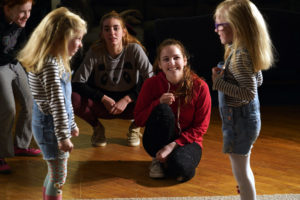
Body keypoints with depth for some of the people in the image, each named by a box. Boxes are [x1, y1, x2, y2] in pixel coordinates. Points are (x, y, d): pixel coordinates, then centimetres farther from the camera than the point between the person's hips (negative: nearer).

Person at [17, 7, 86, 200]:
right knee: (58, 175, -3)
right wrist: (63, 137, -26)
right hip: (50, 126, -10)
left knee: (55, 173, 19)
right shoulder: (50, 65, -23)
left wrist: (71, 125, 27)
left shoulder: (55, 61, 11)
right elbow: (56, 103, -26)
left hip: (47, 124, 10)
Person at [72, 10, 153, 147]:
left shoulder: (134, 49, -15)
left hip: (129, 103, 0)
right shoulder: (95, 52, -14)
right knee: (74, 99, -29)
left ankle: (135, 127, 4)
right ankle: (97, 128, 3)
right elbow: (77, 83, -15)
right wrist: (104, 98, -22)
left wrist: (127, 99, -23)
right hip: (103, 103, 0)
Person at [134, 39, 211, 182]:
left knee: (180, 168, -36)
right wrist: (158, 103, -25)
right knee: (164, 111, -30)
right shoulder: (151, 84, -8)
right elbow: (138, 120, -7)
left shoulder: (199, 87, -12)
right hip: (156, 143, 1)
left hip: (186, 141, -1)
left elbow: (200, 127, -9)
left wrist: (174, 145, -20)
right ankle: (158, 159, -10)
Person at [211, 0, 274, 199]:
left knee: (241, 172, 0)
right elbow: (258, 81, 17)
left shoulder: (240, 56, -24)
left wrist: (219, 83, -25)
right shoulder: (244, 52, 5)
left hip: (239, 121, -10)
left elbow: (250, 93, -27)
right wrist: (226, 75, 10)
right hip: (248, 117, 10)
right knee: (243, 169, 22)